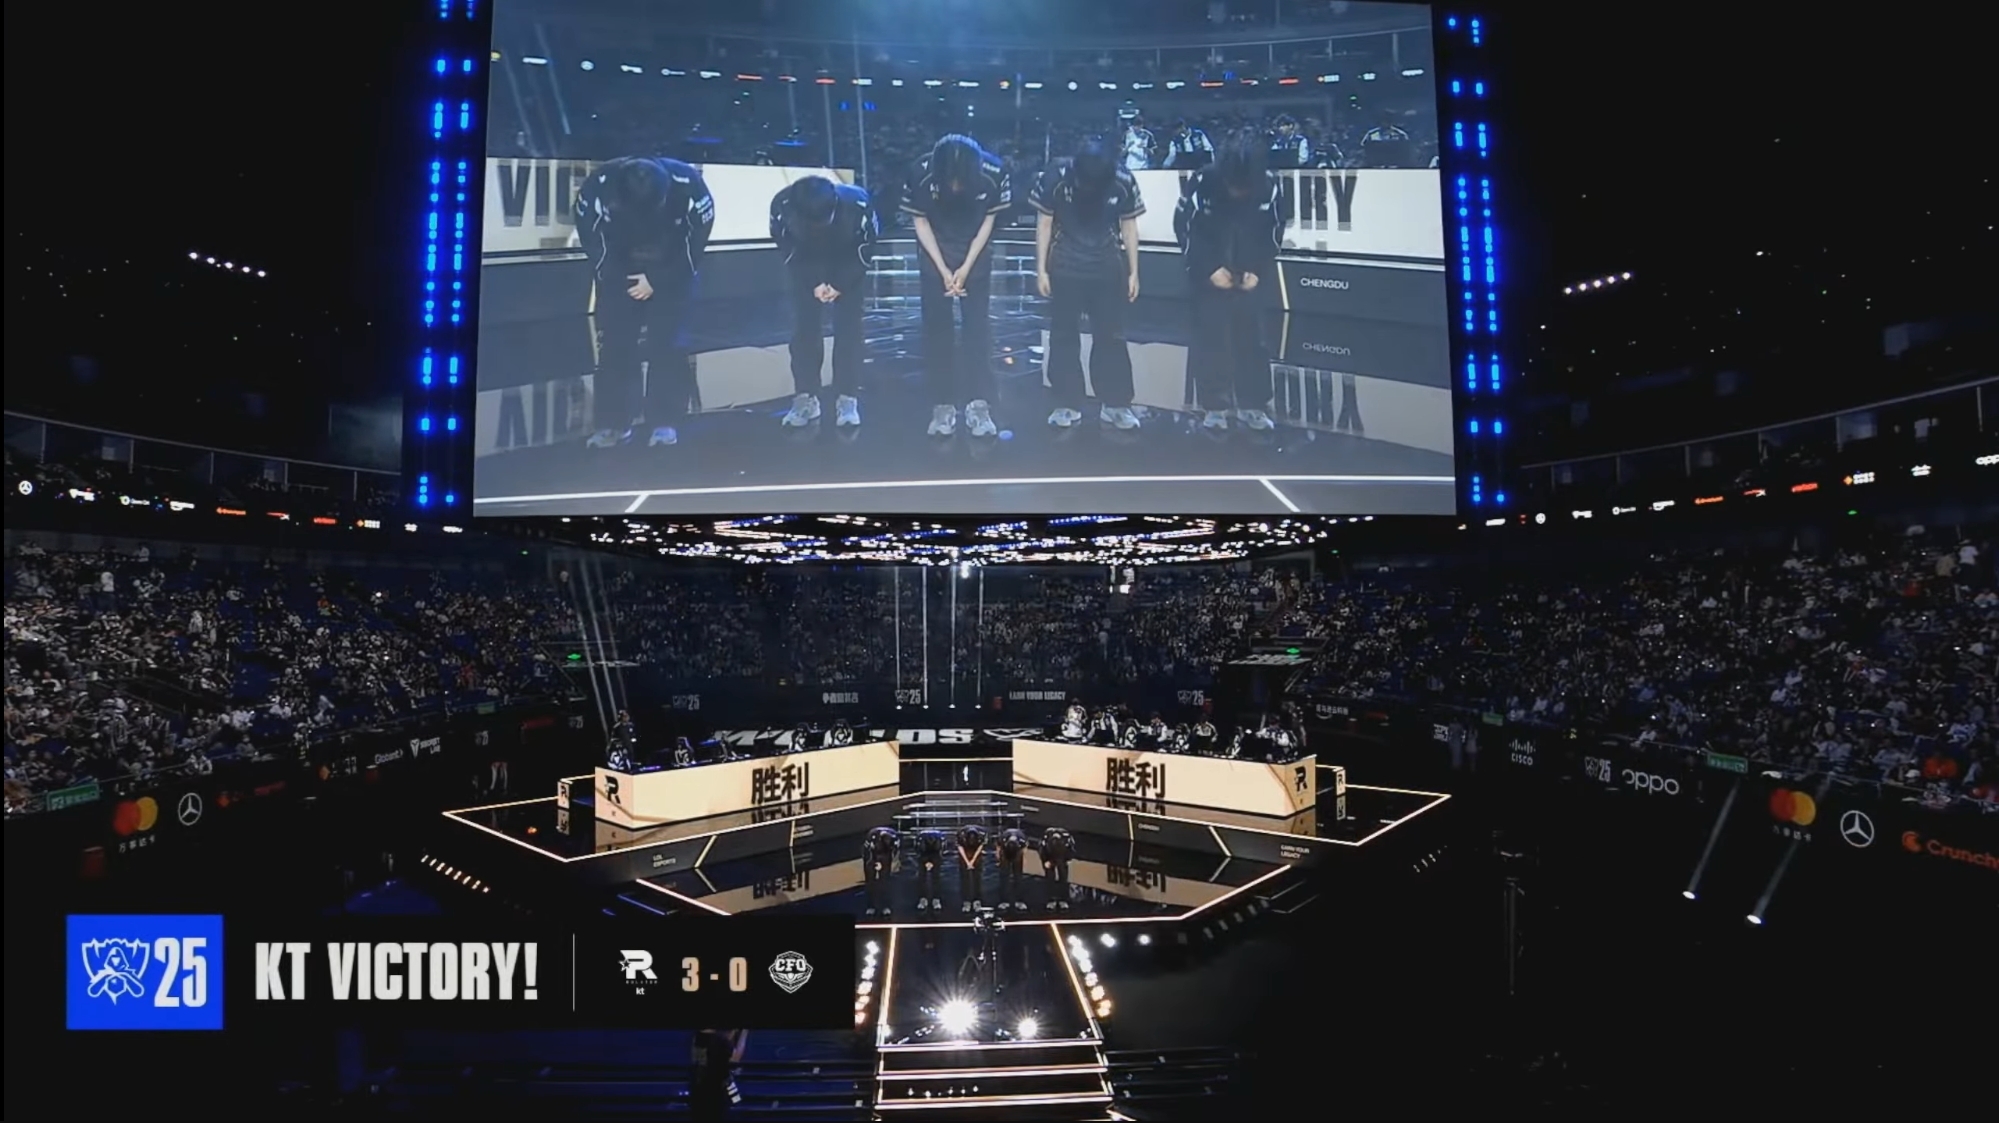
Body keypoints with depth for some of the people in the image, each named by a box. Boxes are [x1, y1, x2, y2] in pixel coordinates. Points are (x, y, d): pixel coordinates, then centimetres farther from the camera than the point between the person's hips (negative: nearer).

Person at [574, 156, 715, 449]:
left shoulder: (689, 186, -30)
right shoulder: (598, 187, -28)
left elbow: (696, 240, -17)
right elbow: (592, 238, -12)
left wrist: (657, 280, -17)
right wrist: (620, 280, -17)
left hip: (674, 269, -1)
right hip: (619, 272, 1)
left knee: (667, 342, -9)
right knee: (615, 342, -4)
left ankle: (666, 422, -1)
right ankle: (613, 422, 4)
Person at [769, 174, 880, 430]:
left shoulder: (858, 204, -34)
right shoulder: (782, 205, -31)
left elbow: (865, 250, -17)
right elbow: (787, 249, -13)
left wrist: (840, 285, -18)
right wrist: (814, 284, -16)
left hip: (848, 266, -1)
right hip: (805, 267, 1)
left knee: (848, 329, -8)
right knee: (803, 328, -4)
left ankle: (847, 399, -3)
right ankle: (806, 398, 4)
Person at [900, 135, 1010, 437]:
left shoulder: (994, 173, -25)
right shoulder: (921, 173, -26)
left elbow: (988, 221, -11)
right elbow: (919, 221, -12)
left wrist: (966, 267, -13)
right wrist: (943, 269, -15)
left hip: (977, 254, 0)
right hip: (935, 254, 0)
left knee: (978, 327, -3)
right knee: (937, 328, -2)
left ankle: (979, 405, -2)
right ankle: (942, 406, 3)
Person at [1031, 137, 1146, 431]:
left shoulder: (1124, 182, -9)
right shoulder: (1054, 180, -12)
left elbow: (1128, 227, 1)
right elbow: (1044, 225, -4)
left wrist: (1133, 272, 2)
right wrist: (1041, 269, -5)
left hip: (1109, 269, 1)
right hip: (1065, 269, -1)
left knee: (1111, 335, 4)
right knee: (1064, 335, 2)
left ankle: (1115, 404, 12)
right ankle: (1068, 405, 10)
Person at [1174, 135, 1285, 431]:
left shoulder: (1269, 184, -14)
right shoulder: (1203, 181, -20)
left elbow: (1275, 228, 0)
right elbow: (1184, 225, -10)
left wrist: (1259, 270, -9)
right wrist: (1209, 268, -14)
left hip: (1250, 274, 2)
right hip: (1209, 273, -2)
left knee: (1252, 338, 5)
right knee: (1210, 339, -2)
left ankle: (1252, 405, 14)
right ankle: (1215, 406, 7)